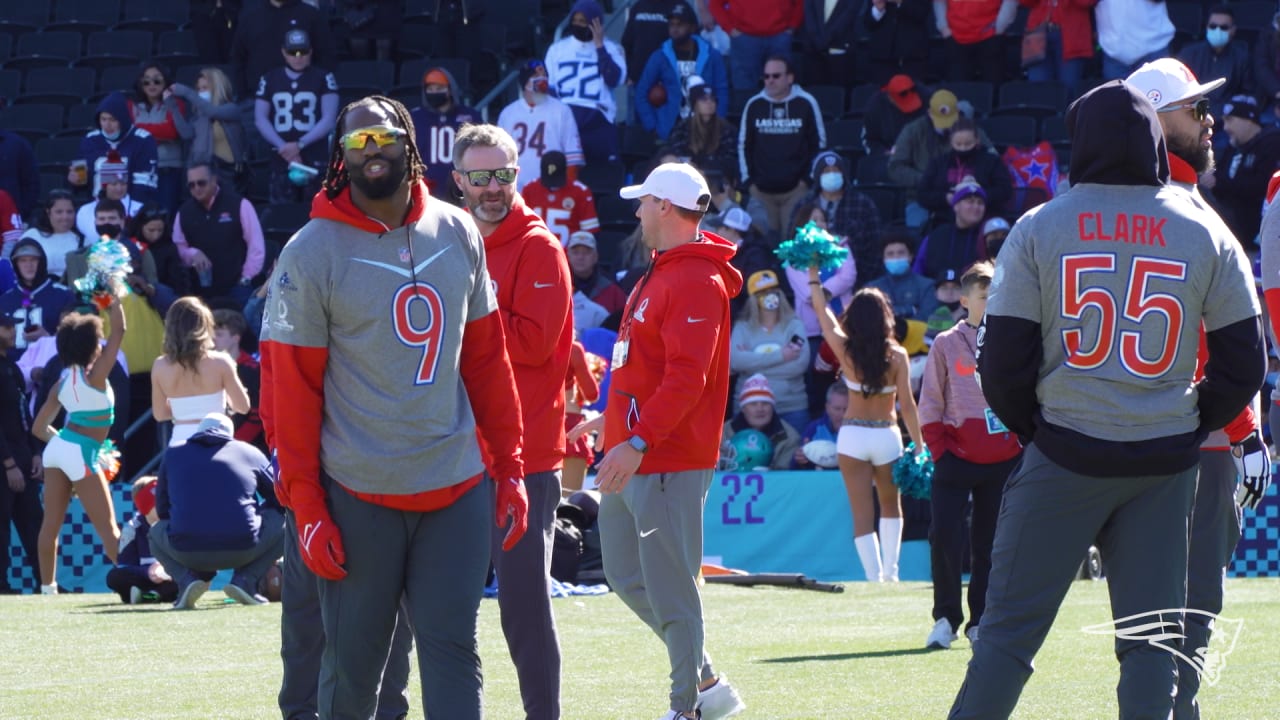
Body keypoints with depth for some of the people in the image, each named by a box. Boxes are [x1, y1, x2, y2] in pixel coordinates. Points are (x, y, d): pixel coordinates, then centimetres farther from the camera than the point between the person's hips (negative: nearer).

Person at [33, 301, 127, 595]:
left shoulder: (63, 382, 7)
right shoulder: (94, 377, -13)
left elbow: (39, 427, 12)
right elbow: (118, 331, -10)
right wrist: (113, 301, 1)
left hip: (59, 447, 7)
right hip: (82, 454, -7)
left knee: (51, 523, 9)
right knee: (107, 526, -5)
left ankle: (47, 586, 13)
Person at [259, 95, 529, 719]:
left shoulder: (459, 235, 8)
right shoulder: (311, 253, -5)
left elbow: (485, 359, 14)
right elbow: (289, 388, -5)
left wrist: (508, 467, 10)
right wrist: (306, 507, -10)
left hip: (458, 491, 3)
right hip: (358, 497, -3)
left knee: (453, 651, 0)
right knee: (351, 666, 2)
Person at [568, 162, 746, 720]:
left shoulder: (696, 281, -16)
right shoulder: (660, 276, 17)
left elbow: (686, 379, -25)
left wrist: (637, 442, -30)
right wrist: (611, 420, 28)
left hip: (668, 463, -11)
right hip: (631, 458, 11)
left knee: (669, 589, -6)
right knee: (627, 576, 14)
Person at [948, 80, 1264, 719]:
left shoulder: (1039, 229, -4)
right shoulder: (1204, 233, 1)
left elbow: (1002, 362, -4)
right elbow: (1244, 362, 3)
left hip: (1067, 452, -1)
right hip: (1165, 462, 2)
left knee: (1009, 626, 2)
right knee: (1151, 636, 5)